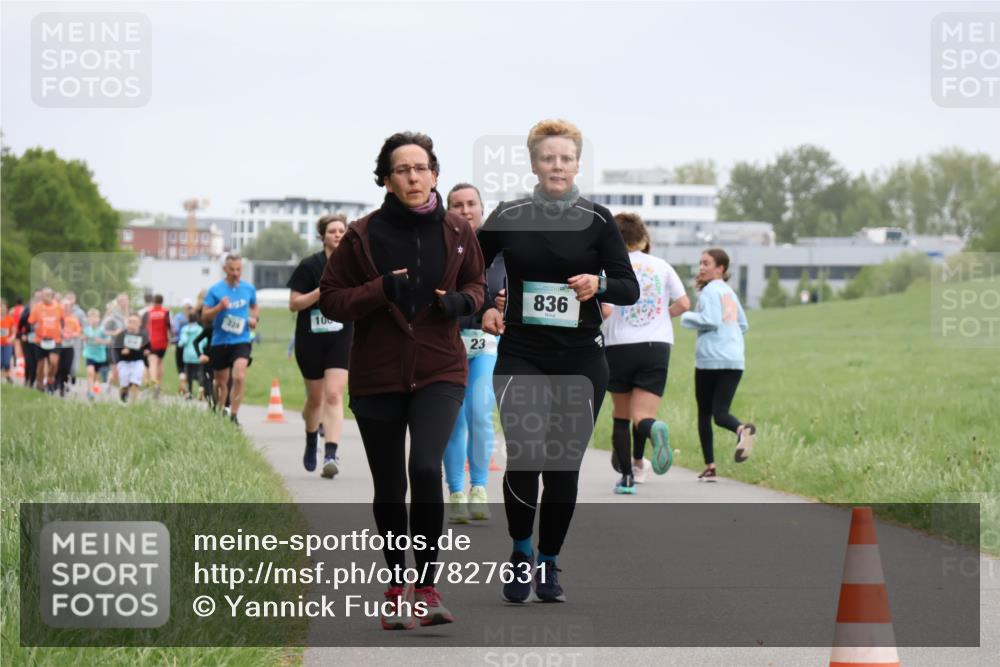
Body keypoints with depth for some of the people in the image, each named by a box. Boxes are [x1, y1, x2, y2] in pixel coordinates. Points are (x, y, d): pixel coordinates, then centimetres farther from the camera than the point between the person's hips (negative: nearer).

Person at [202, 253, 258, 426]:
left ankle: (234, 415, -16)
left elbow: (254, 307, 23)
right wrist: (219, 307, -20)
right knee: (221, 381, 11)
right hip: (220, 341, 0)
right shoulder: (215, 290, -3)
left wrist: (254, 318, 1)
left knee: (239, 376, -21)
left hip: (241, 341, 0)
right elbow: (205, 317, -3)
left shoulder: (249, 288, 4)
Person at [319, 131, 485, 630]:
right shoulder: (363, 235, -4)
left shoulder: (456, 232, 2)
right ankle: (397, 587, 29)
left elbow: (476, 284, 17)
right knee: (389, 488, 8)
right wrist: (381, 290, -18)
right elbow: (330, 300, -2)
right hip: (377, 377, 0)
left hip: (439, 372, 0)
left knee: (426, 468, -22)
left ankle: (428, 586, -11)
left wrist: (461, 300, -6)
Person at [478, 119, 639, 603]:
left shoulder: (597, 220, 1)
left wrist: (599, 284, -20)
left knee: (564, 464, 3)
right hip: (520, 355, -1)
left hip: (581, 359, 1)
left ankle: (548, 565, 21)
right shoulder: (508, 217, 3)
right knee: (523, 458, -16)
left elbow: (629, 289, 0)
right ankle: (520, 553, 8)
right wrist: (483, 310, -2)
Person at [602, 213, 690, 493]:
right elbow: (684, 304, 2)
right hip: (657, 346, 1)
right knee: (641, 416, -4)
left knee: (621, 415, 16)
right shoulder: (661, 266, 7)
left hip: (618, 347, -1)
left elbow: (603, 310, -13)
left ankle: (626, 477, 13)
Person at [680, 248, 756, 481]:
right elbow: (743, 325, 25)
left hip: (710, 359, -5)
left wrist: (686, 317, -4)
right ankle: (742, 429, -36)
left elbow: (711, 320, -17)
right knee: (720, 412, -3)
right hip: (735, 361, 6)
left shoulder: (709, 291, -3)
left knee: (704, 414, 8)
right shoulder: (730, 292, 19)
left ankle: (709, 466, 6)